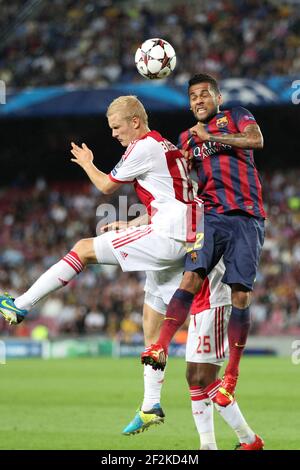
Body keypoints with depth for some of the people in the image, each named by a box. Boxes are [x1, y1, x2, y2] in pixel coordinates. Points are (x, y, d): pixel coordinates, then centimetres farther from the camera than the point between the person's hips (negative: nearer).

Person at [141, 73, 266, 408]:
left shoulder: (235, 117, 12)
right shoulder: (187, 138, 24)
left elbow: (256, 139, -9)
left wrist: (212, 137, -8)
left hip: (246, 217, -3)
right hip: (210, 215, 3)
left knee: (240, 294, -9)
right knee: (192, 277, -21)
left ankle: (231, 378, -6)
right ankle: (160, 348, -31)